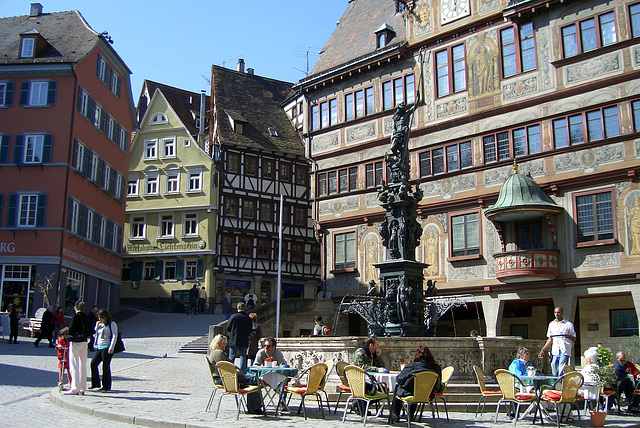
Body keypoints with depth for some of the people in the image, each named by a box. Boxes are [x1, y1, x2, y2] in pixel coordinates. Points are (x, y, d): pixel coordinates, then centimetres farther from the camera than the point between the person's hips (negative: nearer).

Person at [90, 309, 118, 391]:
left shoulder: (112, 324, -6)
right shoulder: (100, 324, 17)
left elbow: (114, 336, -12)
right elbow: (95, 334, 22)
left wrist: (111, 348, -19)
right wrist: (97, 326, 7)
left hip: (107, 348, -8)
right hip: (99, 347, 8)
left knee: (106, 366, -3)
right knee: (93, 363, 2)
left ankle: (106, 386, 5)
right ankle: (95, 384, 13)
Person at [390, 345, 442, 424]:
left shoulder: (411, 366, -17)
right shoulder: (436, 367, -9)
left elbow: (399, 379, -8)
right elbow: (438, 386, 3)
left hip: (410, 394, -4)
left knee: (398, 387, 26)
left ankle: (395, 415, 31)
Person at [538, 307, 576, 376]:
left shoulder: (569, 324, 5)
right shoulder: (551, 324, 18)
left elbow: (574, 339, 5)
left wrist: (568, 336, -17)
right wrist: (543, 350, 16)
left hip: (564, 351, -5)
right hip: (555, 351, 5)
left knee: (561, 373, -15)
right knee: (555, 374, 2)